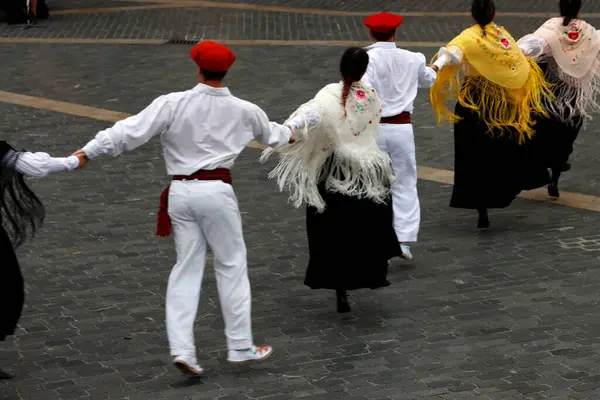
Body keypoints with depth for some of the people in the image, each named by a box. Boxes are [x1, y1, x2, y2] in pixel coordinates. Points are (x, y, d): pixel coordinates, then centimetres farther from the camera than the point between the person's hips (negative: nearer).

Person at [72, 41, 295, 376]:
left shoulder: (173, 104, -6)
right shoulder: (244, 111, 2)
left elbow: (131, 131, -10)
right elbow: (272, 135, 23)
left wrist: (87, 152, -3)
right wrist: (290, 134, 47)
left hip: (180, 191, 1)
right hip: (216, 191, -1)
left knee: (187, 267, 10)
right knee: (232, 266, 11)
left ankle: (182, 349, 3)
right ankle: (241, 347, 17)